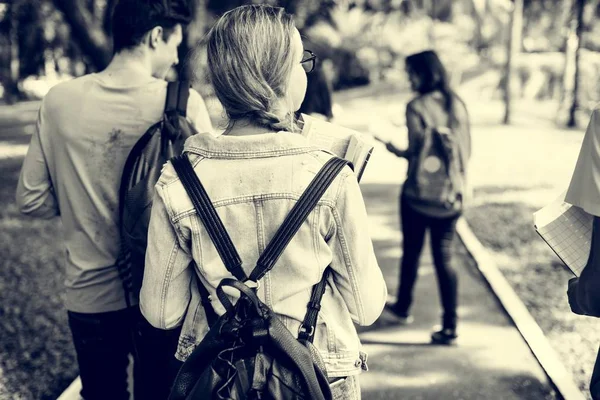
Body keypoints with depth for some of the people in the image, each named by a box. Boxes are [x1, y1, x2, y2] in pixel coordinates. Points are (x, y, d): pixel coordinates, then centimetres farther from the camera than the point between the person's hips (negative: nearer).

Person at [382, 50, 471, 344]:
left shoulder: (416, 107, -12)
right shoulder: (457, 104, 3)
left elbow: (417, 152, -16)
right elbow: (467, 151, 7)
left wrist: (395, 150, 2)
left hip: (419, 194, -4)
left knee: (411, 253, 15)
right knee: (444, 257, 6)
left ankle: (404, 307, 35)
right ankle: (450, 326, 4)